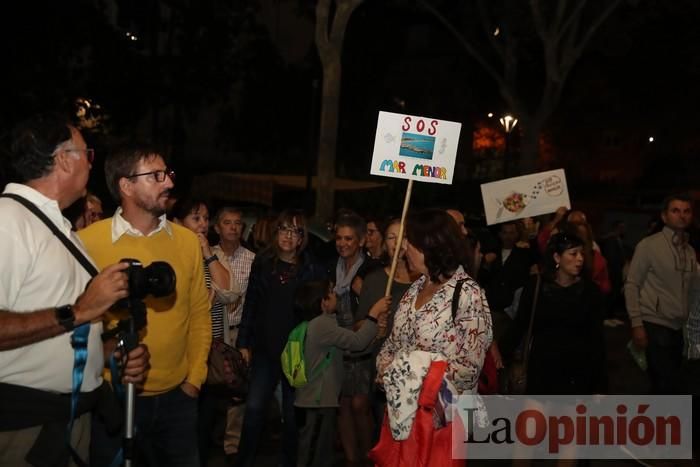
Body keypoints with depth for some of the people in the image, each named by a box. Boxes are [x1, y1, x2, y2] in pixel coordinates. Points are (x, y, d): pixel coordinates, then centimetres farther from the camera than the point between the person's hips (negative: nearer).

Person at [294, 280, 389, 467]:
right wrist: (374, 312, -16)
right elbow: (357, 341, -23)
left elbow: (348, 342, 12)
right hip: (319, 399, -10)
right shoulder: (322, 324, -19)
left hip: (320, 397, 10)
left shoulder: (319, 323, 14)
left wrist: (374, 324, 2)